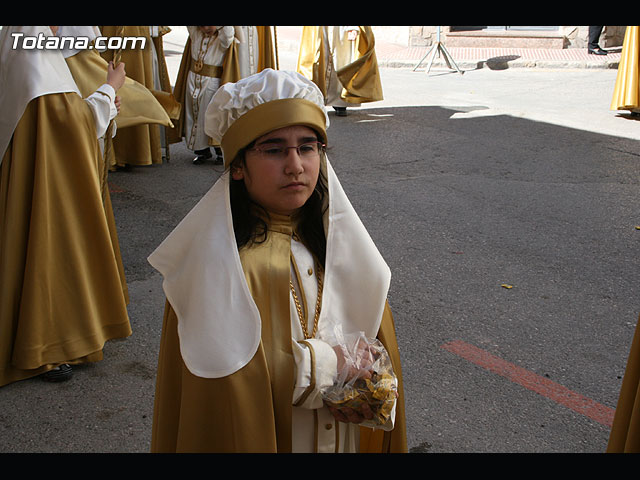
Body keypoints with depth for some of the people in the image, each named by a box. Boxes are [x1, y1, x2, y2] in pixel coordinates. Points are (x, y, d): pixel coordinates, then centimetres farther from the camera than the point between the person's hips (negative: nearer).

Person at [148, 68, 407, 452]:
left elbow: (376, 333, 2)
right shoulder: (219, 261, -23)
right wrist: (327, 364, -18)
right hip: (266, 437, -4)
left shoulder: (335, 237, -6)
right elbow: (224, 375, -23)